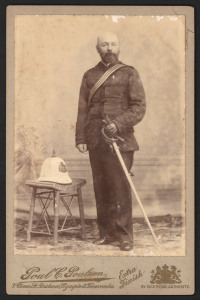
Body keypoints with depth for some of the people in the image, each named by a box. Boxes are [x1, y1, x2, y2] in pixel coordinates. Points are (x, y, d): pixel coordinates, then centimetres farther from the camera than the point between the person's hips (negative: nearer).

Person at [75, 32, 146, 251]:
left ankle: (124, 236, 2)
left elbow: (139, 107, -2)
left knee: (120, 188, -5)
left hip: (120, 139, -3)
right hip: (95, 141, 3)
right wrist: (80, 138, 3)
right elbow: (83, 110, 12)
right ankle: (106, 233, 16)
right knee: (101, 189, 7)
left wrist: (119, 124, -16)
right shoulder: (89, 76, 14)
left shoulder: (129, 74, 5)